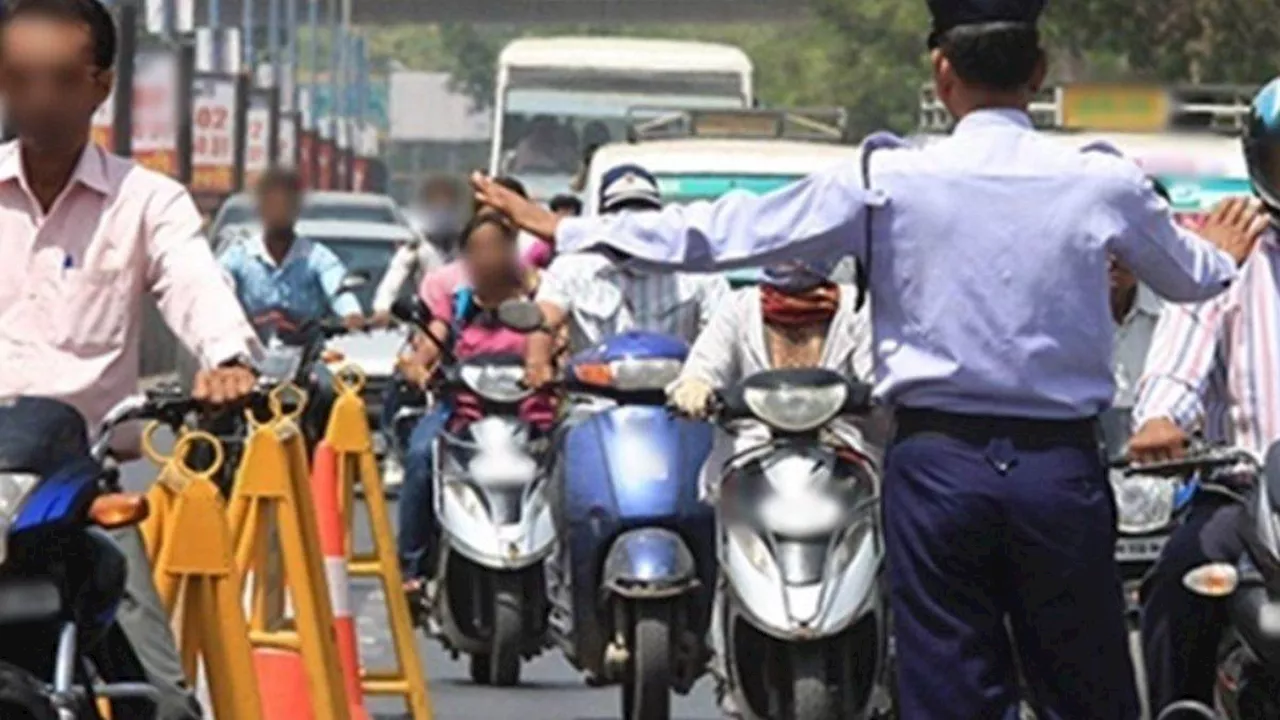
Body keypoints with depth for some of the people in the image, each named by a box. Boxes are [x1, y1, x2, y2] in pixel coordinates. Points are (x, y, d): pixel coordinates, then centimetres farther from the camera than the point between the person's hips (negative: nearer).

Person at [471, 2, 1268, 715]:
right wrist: (1224, 255, 43)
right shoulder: (1104, 184, -2)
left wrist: (566, 230, 9)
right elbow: (1192, 277, 18)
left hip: (939, 460, 0)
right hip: (1061, 466, 0)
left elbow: (722, 232, -1)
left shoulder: (887, 181, -6)